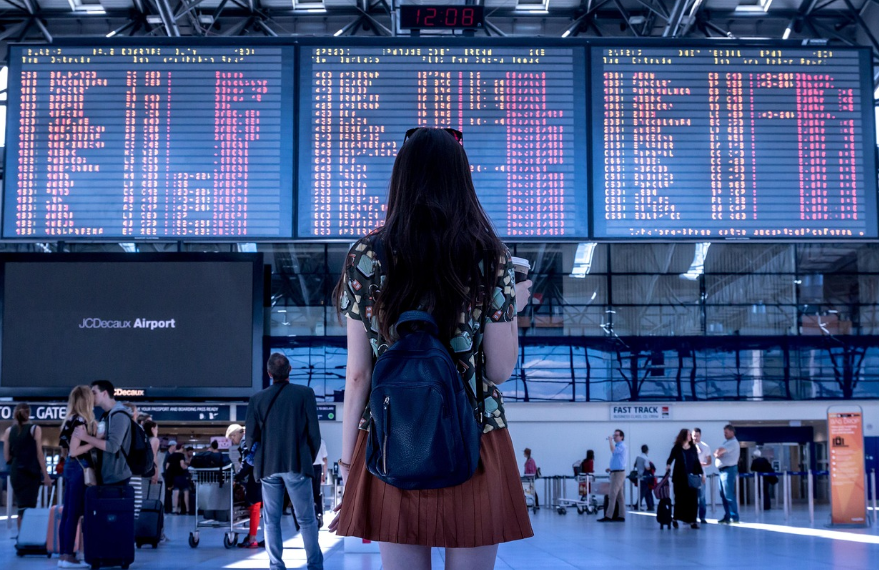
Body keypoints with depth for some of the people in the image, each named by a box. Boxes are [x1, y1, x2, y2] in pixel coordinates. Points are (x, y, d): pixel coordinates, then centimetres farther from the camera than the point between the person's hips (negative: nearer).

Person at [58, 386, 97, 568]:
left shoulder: (72, 420, 13)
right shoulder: (80, 421, -15)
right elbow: (74, 451, -18)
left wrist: (93, 434, 14)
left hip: (71, 467, 10)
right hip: (79, 468, -10)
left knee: (68, 512, 9)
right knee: (74, 513, -6)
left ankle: (64, 554, 13)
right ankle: (68, 556, -4)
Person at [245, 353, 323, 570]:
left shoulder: (257, 399, 2)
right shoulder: (305, 393, -4)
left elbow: (251, 436, 5)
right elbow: (314, 432, -3)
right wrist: (309, 459, 11)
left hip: (268, 466, 2)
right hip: (297, 465, -2)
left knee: (271, 520, 9)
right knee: (307, 519, 5)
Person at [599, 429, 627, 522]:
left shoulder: (622, 446, -11)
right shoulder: (618, 446, 19)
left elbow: (613, 450, -31)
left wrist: (610, 441, -17)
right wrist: (611, 468, 17)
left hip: (618, 473, -10)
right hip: (616, 472, 10)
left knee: (612, 495, -12)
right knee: (620, 496, 9)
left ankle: (608, 516, -13)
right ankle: (621, 516, 10)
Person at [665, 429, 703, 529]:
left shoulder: (693, 448, 8)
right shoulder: (677, 448, -1)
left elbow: (697, 462, 11)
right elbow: (670, 459, -3)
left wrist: (701, 473, 7)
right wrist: (668, 465, -24)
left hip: (692, 477, 3)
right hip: (680, 477, -3)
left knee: (692, 498, -2)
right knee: (680, 498, 3)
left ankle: (692, 521, 1)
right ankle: (676, 519, 17)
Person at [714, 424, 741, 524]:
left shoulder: (733, 442, -11)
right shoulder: (727, 442, 20)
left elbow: (719, 451, -21)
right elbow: (717, 453, 14)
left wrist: (718, 452, 1)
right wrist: (717, 453, -7)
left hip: (728, 470, -10)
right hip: (723, 470, 10)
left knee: (729, 495, -11)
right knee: (723, 495, 11)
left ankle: (734, 517, -10)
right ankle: (727, 516, 16)